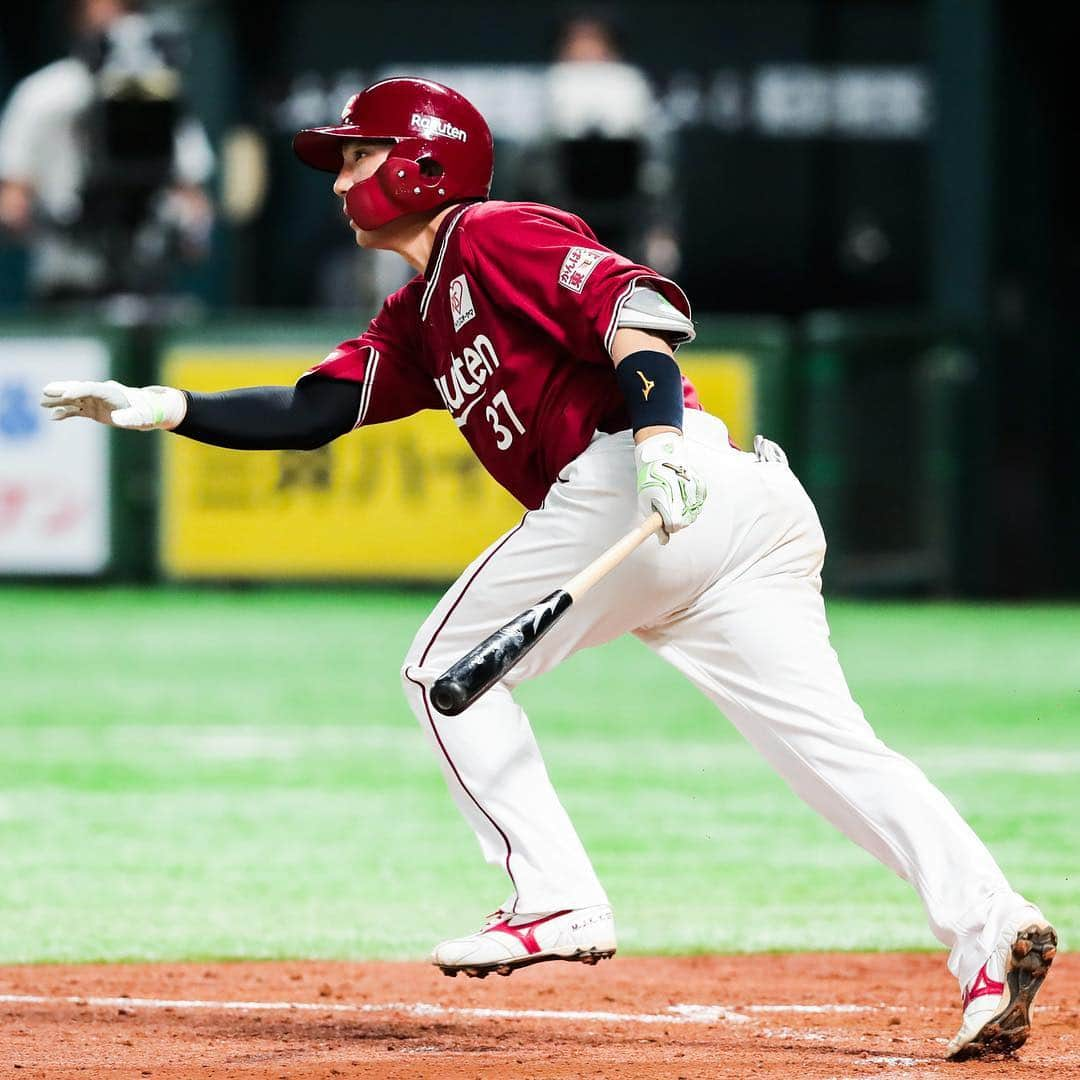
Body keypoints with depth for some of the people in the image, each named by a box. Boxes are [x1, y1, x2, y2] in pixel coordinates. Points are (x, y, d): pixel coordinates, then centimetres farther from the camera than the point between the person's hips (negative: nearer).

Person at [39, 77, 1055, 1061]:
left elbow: (636, 302, -11)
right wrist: (167, 409, 20)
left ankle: (557, 903, -3)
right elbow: (312, 412, 29)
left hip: (627, 483, -9)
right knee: (832, 745, -2)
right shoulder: (418, 318, 32)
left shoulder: (494, 237, 4)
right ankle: (990, 926, -18)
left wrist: (656, 432, -26)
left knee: (446, 668, 6)